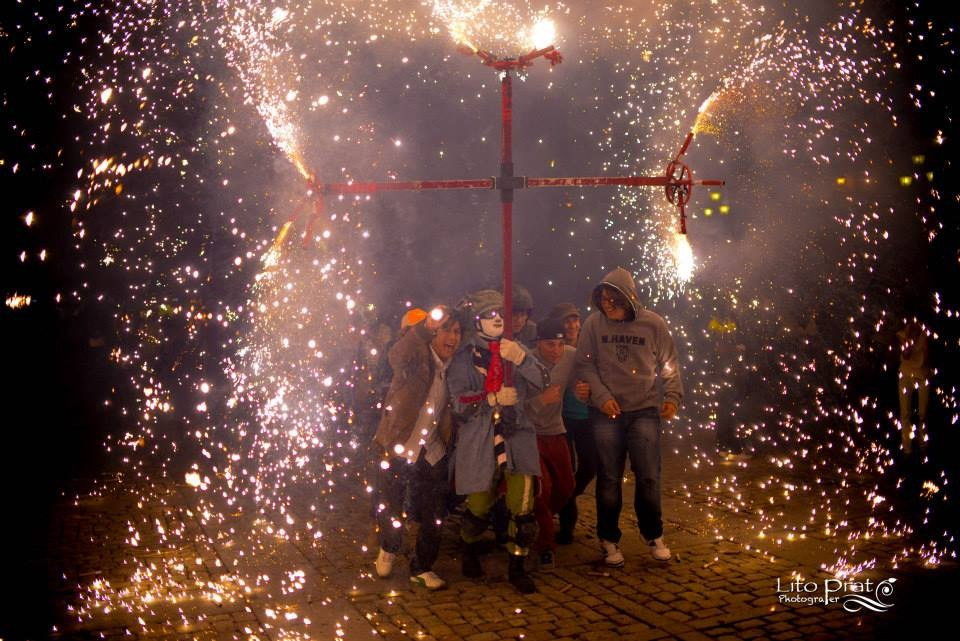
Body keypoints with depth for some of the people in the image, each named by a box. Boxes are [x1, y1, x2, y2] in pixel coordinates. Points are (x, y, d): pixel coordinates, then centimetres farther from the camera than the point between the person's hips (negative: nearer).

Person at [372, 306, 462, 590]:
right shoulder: (417, 359, -14)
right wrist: (424, 328, -49)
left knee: (433, 517, 7)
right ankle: (388, 550, 41)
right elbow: (396, 356, -37)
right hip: (398, 449, -3)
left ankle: (422, 568, 28)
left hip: (433, 453, 4)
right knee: (390, 510, 11)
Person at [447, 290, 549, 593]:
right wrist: (494, 399, -18)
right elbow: (459, 402, -10)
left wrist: (520, 359, -18)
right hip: (479, 441, -2)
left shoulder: (515, 348, 9)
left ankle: (517, 567, 15)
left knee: (523, 508, -4)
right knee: (478, 507, 9)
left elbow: (543, 381, -4)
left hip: (517, 435, 2)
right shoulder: (464, 357, 0)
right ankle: (470, 552, 40)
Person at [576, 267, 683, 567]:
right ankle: (609, 539, 22)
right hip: (606, 412, 0)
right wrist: (601, 396, -13)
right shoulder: (593, 323, -5)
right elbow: (585, 364, -1)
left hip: (645, 410, 0)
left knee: (648, 476, 2)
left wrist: (672, 396, -5)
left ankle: (653, 534, 24)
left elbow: (669, 364, 6)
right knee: (609, 479, 6)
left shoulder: (653, 323, -3)